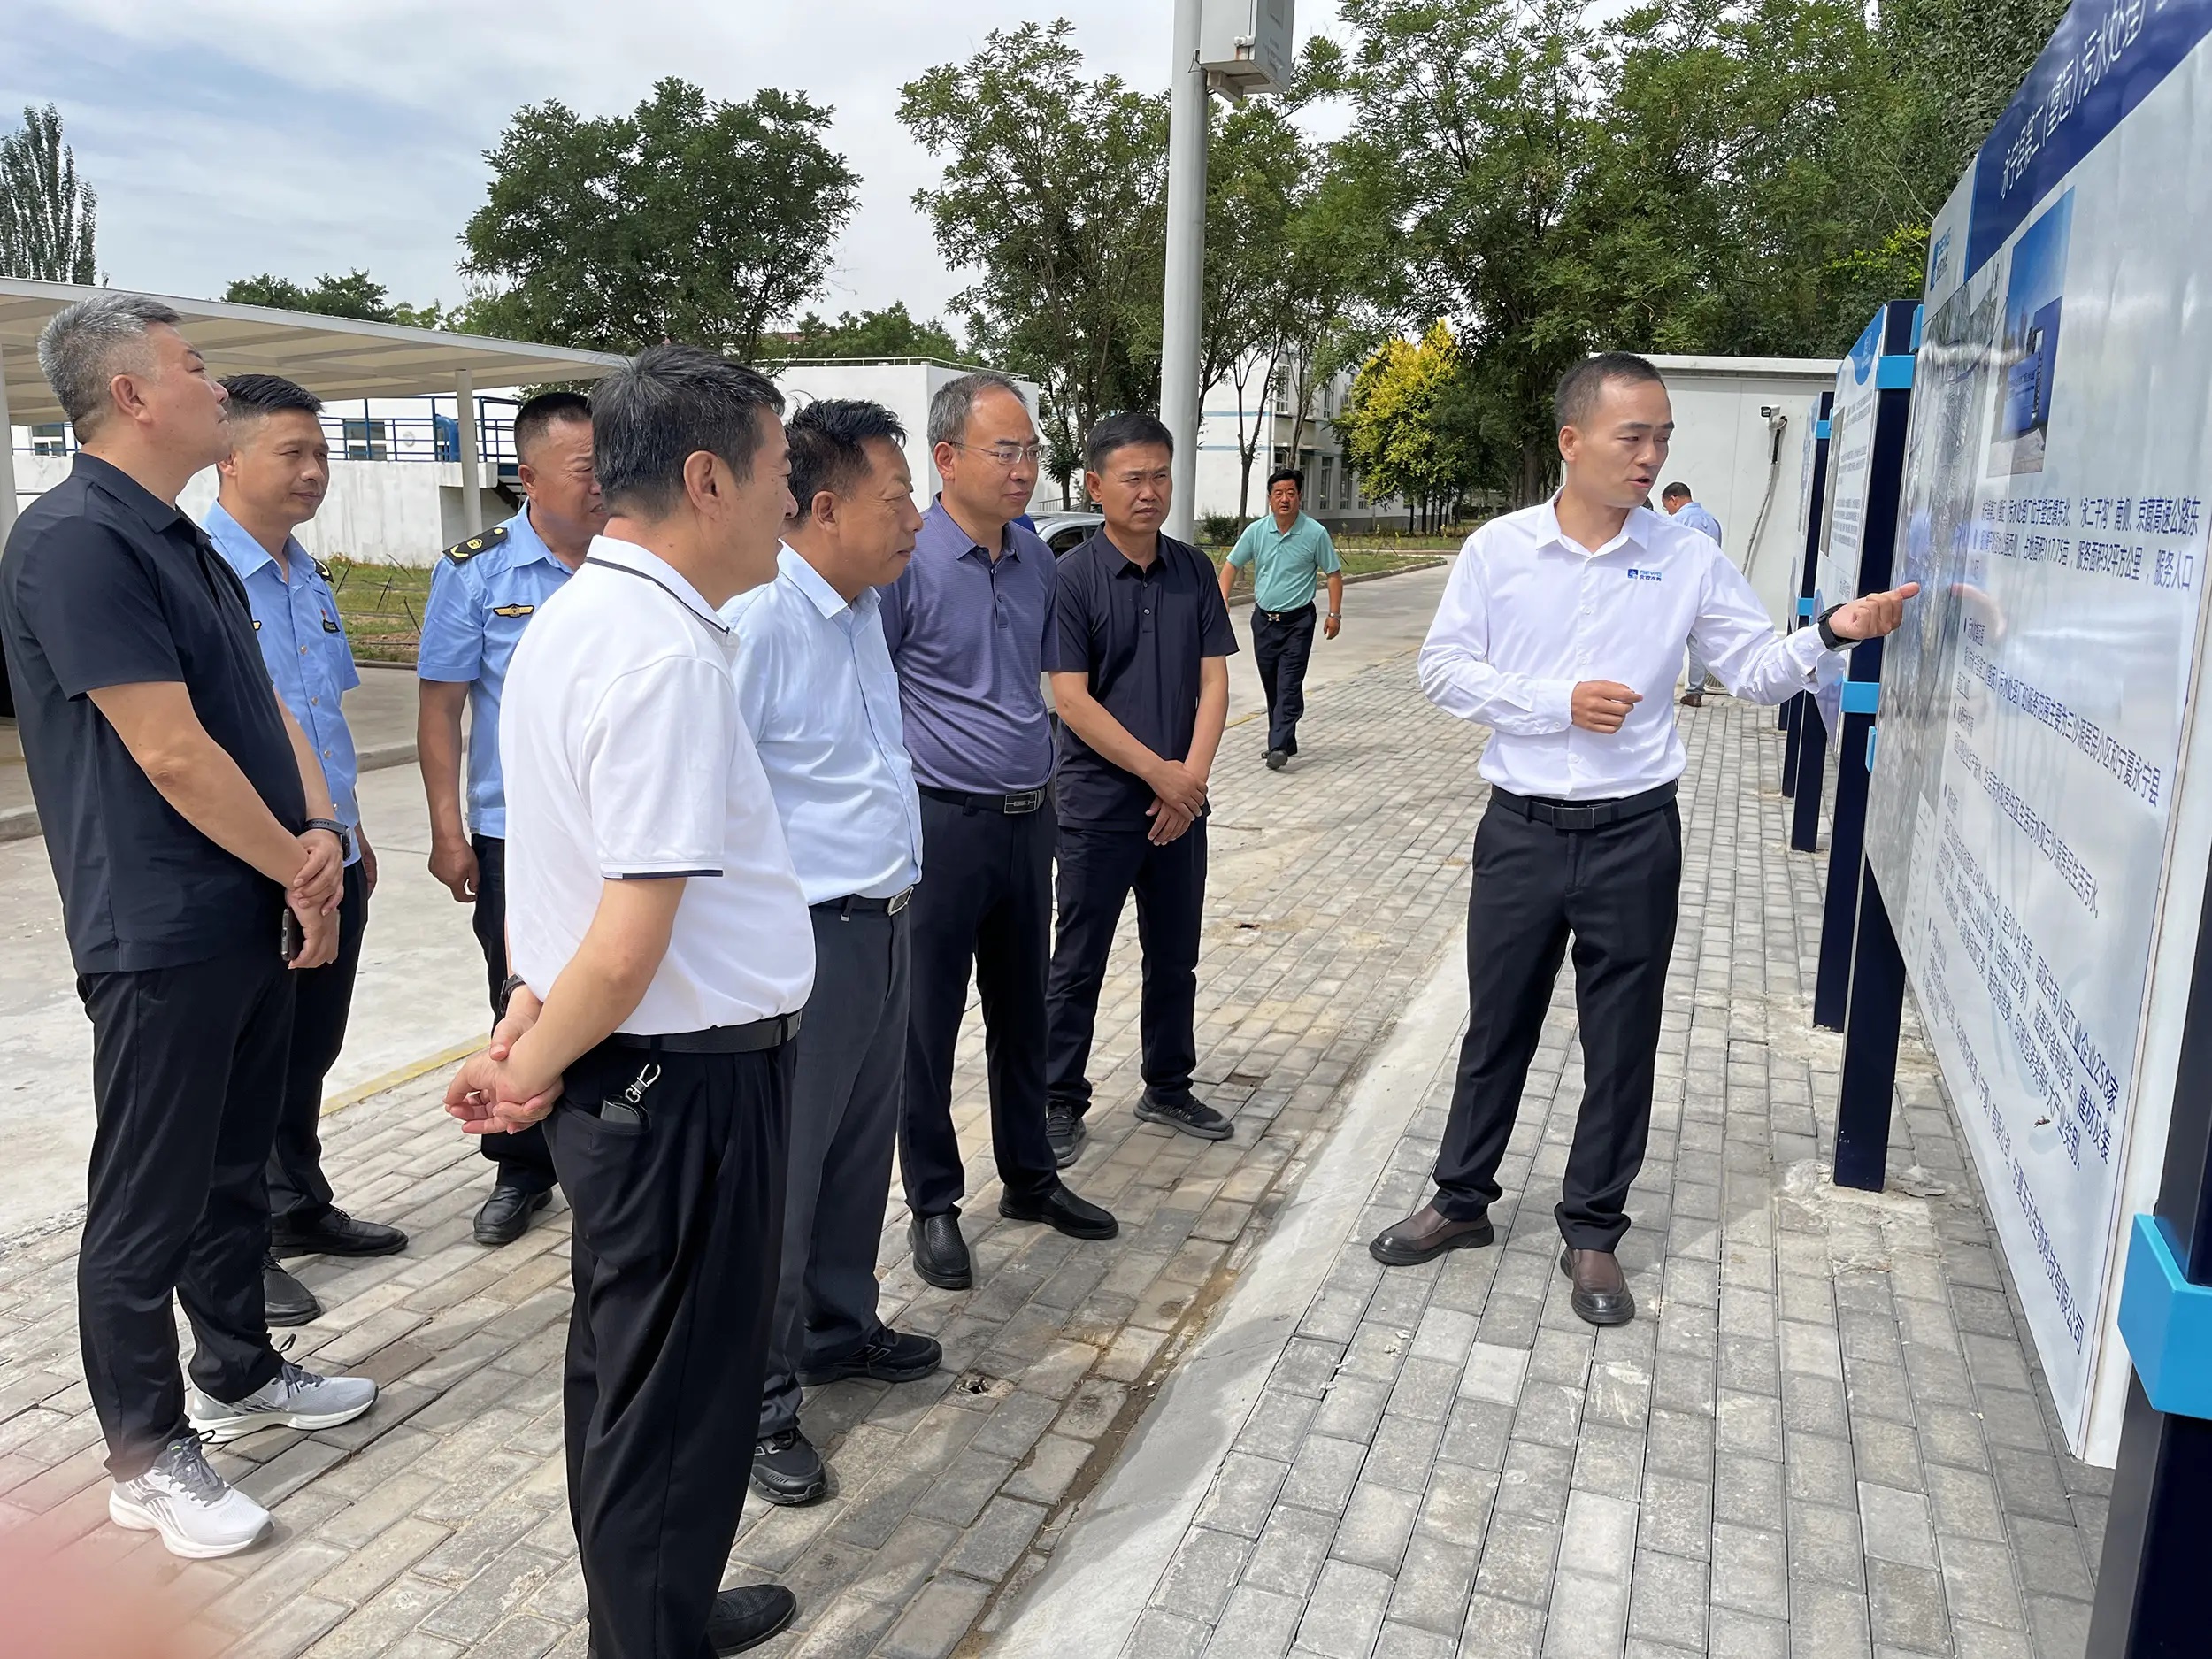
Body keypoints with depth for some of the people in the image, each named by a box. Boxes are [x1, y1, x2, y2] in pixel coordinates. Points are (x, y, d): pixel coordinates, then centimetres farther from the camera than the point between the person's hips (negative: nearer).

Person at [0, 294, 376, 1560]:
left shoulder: (187, 545, 13)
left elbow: (267, 705, 12)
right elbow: (172, 753, -21)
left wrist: (321, 832, -6)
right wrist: (299, 869, -9)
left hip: (260, 915, 9)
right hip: (164, 933, -9)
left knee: (237, 1165, 21)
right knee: (149, 1202, 5)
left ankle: (239, 1373, 38)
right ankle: (148, 1455, 19)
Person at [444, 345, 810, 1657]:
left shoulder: (576, 614, 7)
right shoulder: (671, 657, -24)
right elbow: (630, 946, -26)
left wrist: (533, 1027, 10)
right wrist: (535, 1069, -9)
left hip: (614, 1078, 10)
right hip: (690, 1080, -10)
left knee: (626, 1371, 24)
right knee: (676, 1400, 9)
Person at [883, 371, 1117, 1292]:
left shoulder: (1035, 558, 7)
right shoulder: (904, 560, -14)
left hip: (1028, 819, 7)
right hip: (942, 825, -6)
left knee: (1021, 1009, 18)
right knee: (928, 1021, 6)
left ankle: (1029, 1175, 34)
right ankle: (933, 1204, 21)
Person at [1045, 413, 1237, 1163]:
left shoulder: (1194, 571, 5)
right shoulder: (1072, 579, -9)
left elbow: (1213, 680, 2)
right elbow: (1072, 701, -14)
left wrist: (1192, 776, -11)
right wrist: (1159, 773, -15)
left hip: (1181, 802, 5)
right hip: (1098, 801, -5)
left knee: (1175, 955, 15)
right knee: (1079, 961, 5)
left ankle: (1168, 1088, 31)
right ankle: (1060, 1099, 19)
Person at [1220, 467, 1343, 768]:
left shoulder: (1315, 533, -7)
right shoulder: (1256, 531, 0)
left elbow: (1333, 573, 1)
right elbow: (1232, 565, 8)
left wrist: (1334, 613, -4)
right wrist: (1223, 601, -3)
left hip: (1298, 620, -4)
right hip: (1264, 617, 4)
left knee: (1289, 685, -11)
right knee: (1271, 685, 10)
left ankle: (1279, 746, -15)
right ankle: (1285, 741, 22)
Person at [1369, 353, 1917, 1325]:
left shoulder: (1687, 558, -1)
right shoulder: (1500, 548, -3)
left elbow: (1759, 674, 2)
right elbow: (1442, 669, -4)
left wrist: (1832, 632, -17)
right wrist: (1558, 701, -14)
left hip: (1634, 840, 1)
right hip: (1521, 831, 0)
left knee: (1621, 1045, 9)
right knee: (1496, 1027, 13)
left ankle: (1592, 1232, 27)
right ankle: (1463, 1201, 32)